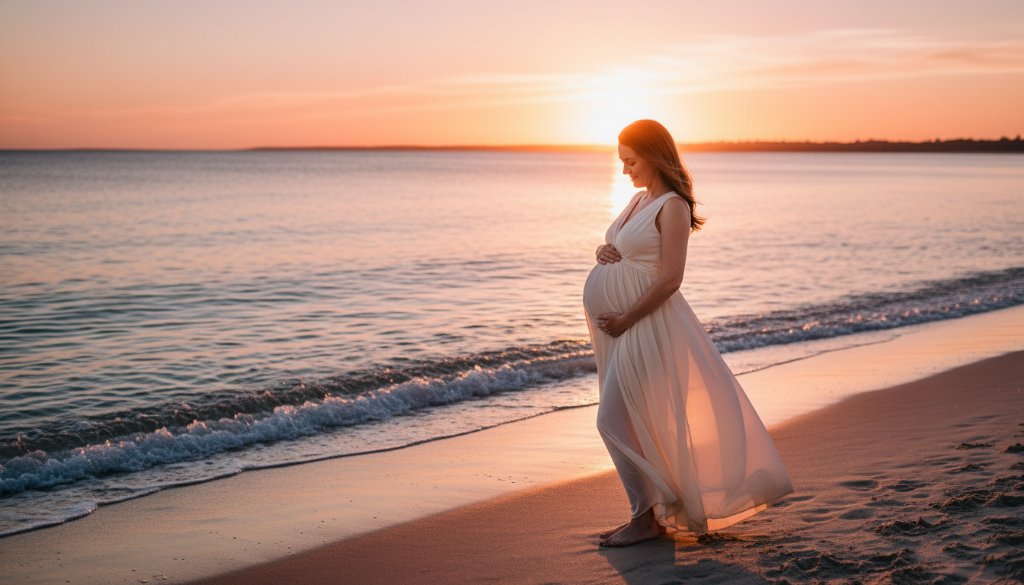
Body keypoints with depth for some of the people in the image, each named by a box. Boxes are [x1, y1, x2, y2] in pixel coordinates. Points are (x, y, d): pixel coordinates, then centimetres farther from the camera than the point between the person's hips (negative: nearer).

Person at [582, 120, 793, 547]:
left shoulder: (672, 206, -13)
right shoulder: (639, 199, 13)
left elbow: (670, 278, -19)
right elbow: (618, 250, 24)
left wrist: (626, 319, -19)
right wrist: (603, 253, 0)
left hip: (645, 322, -9)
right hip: (617, 323, 9)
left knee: (615, 419, -9)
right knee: (634, 422, 13)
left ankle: (647, 516, 1)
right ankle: (657, 507, 23)